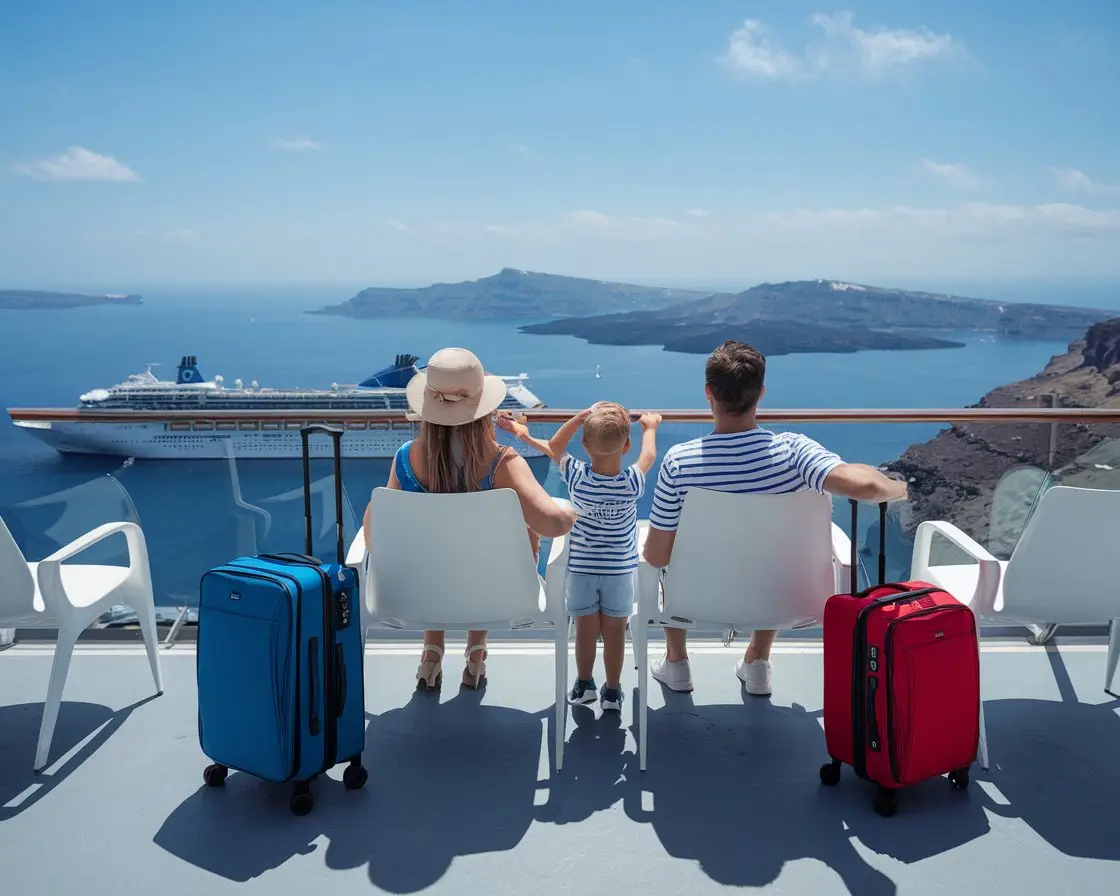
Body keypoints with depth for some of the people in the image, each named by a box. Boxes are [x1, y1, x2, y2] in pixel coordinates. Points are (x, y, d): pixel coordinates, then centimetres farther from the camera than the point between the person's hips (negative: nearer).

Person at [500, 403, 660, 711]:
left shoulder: (576, 477, -20)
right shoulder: (633, 482, -19)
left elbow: (555, 447, -2)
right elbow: (649, 455, 3)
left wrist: (580, 417, -6)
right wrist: (650, 427, 21)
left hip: (581, 567, 1)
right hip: (620, 570, 0)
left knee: (586, 628, 14)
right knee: (615, 630, 12)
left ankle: (583, 685, 30)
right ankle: (612, 691, 23)